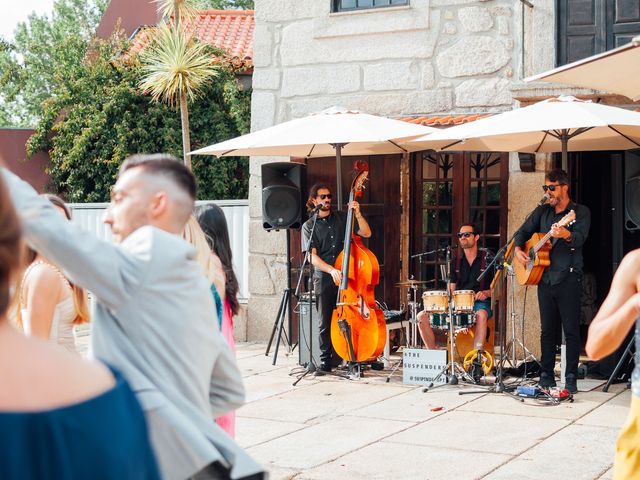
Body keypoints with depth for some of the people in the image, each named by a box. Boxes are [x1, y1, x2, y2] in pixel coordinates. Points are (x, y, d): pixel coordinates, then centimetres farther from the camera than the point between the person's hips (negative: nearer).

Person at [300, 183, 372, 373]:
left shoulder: (342, 217, 11)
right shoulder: (309, 226, 4)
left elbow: (366, 233, 6)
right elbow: (313, 257, -6)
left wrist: (357, 214, -8)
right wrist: (331, 270, -21)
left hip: (345, 278, 1)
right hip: (324, 281, -1)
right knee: (325, 323, 1)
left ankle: (339, 358, 7)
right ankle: (325, 361, 12)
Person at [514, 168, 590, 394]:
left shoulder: (580, 212, -2)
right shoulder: (542, 211, 14)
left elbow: (580, 238, -19)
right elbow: (523, 231, 18)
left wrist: (566, 235, -41)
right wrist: (518, 250, -1)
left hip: (568, 279, -5)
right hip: (544, 278, 5)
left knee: (571, 331, -4)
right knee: (547, 330, 9)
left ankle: (571, 378, 0)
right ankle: (546, 376, 15)